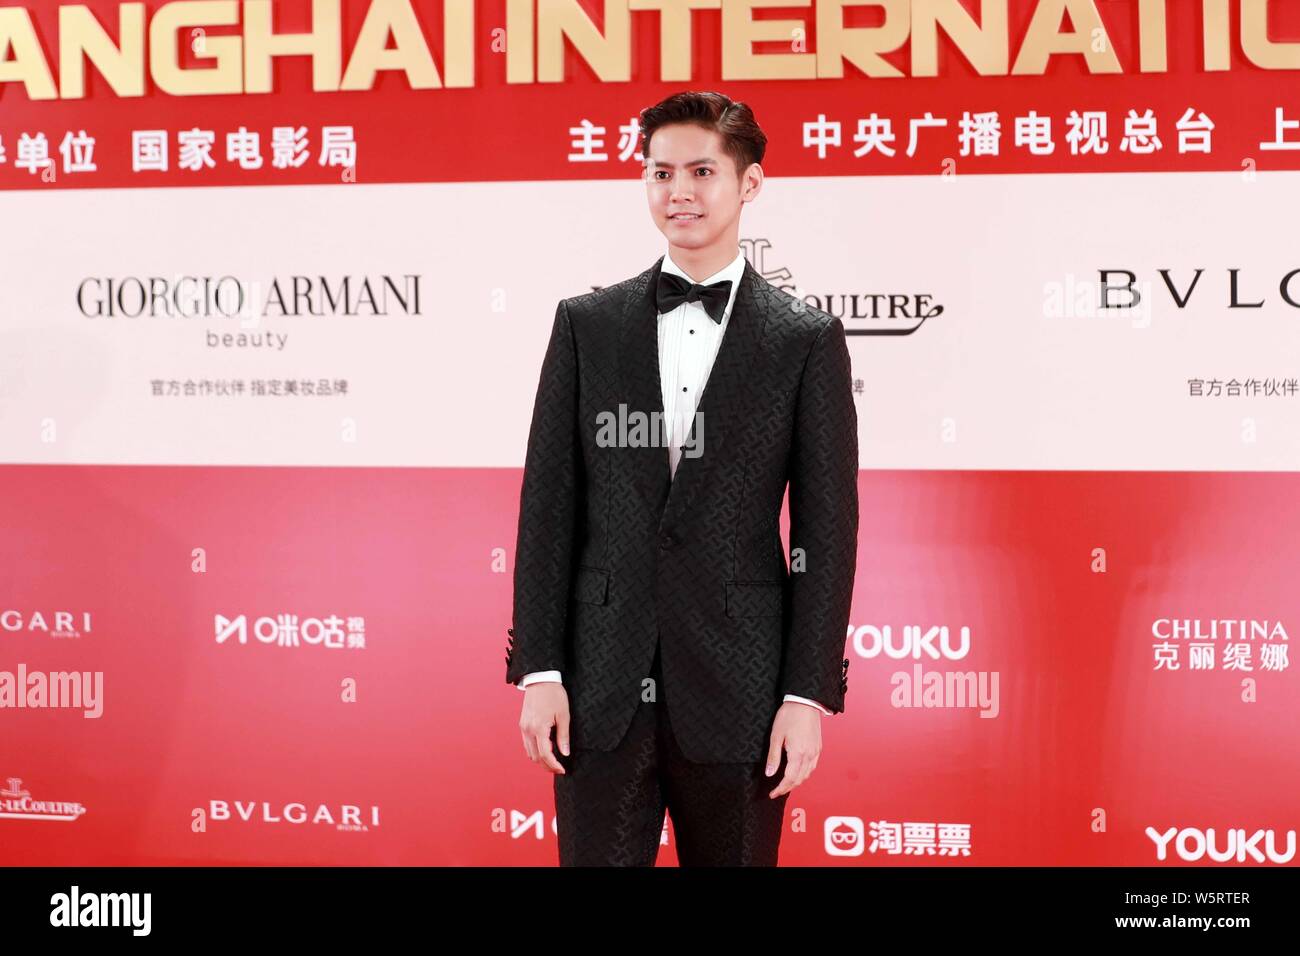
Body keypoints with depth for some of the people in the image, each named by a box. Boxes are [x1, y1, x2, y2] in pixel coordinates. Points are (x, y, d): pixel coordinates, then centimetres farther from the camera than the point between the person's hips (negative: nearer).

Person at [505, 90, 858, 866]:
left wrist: (811, 693, -7)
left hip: (737, 686, -1)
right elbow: (548, 504, 4)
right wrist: (538, 668, -2)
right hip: (603, 684, 1)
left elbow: (826, 530, -1)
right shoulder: (587, 324, 6)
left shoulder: (807, 340, 1)